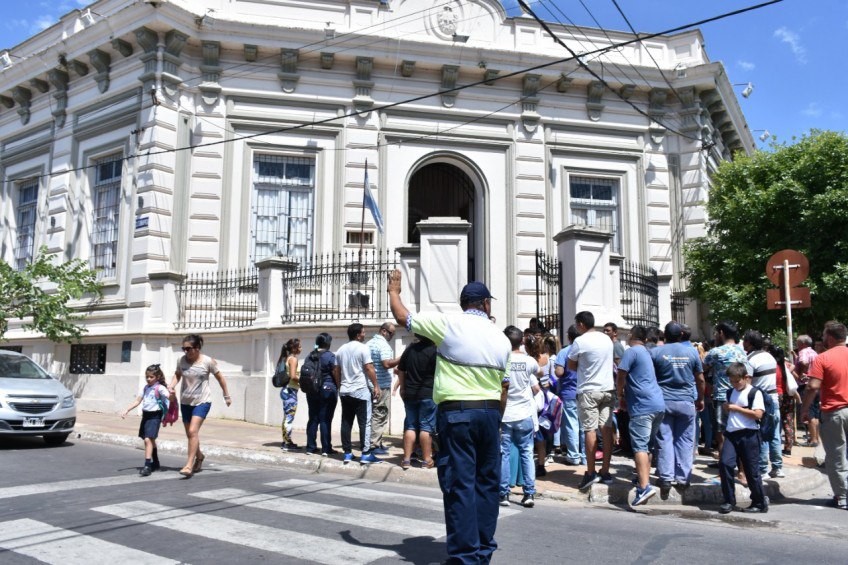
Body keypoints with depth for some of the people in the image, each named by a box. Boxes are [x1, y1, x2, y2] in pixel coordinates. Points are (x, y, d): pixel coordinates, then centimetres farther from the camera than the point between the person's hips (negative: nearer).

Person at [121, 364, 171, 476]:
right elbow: (137, 401, 16)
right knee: (151, 440, 17)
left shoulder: (160, 388, -10)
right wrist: (127, 410, 9)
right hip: (145, 415, 8)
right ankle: (155, 463, 32)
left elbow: (170, 397, -25)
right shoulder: (146, 388, 12)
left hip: (154, 415, -8)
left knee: (148, 439, -18)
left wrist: (172, 394, -47)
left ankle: (147, 465, -19)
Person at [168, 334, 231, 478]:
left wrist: (227, 396, 6)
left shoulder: (208, 361, -14)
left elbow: (220, 378, -1)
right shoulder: (181, 360, -5)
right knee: (190, 433, 15)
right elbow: (177, 374, 14)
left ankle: (189, 465, -16)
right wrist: (172, 385, -6)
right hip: (185, 401, 5)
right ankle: (199, 456, 40)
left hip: (202, 401, -5)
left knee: (193, 431, -20)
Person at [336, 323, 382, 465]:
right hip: (361, 391, -6)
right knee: (364, 423, -3)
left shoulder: (341, 350, 12)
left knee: (346, 423, 7)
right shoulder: (363, 348, -8)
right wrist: (376, 386, -8)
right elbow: (369, 369, -13)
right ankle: (366, 454, -4)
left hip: (345, 391, 6)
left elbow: (337, 372, 15)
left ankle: (347, 453, 9)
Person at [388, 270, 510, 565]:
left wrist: (394, 291, 20)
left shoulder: (448, 323, -5)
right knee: (487, 482, 13)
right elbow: (503, 388, 12)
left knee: (460, 485, -1)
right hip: (489, 411, 5)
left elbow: (403, 317, 2)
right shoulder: (502, 338, 10)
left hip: (456, 412, -4)